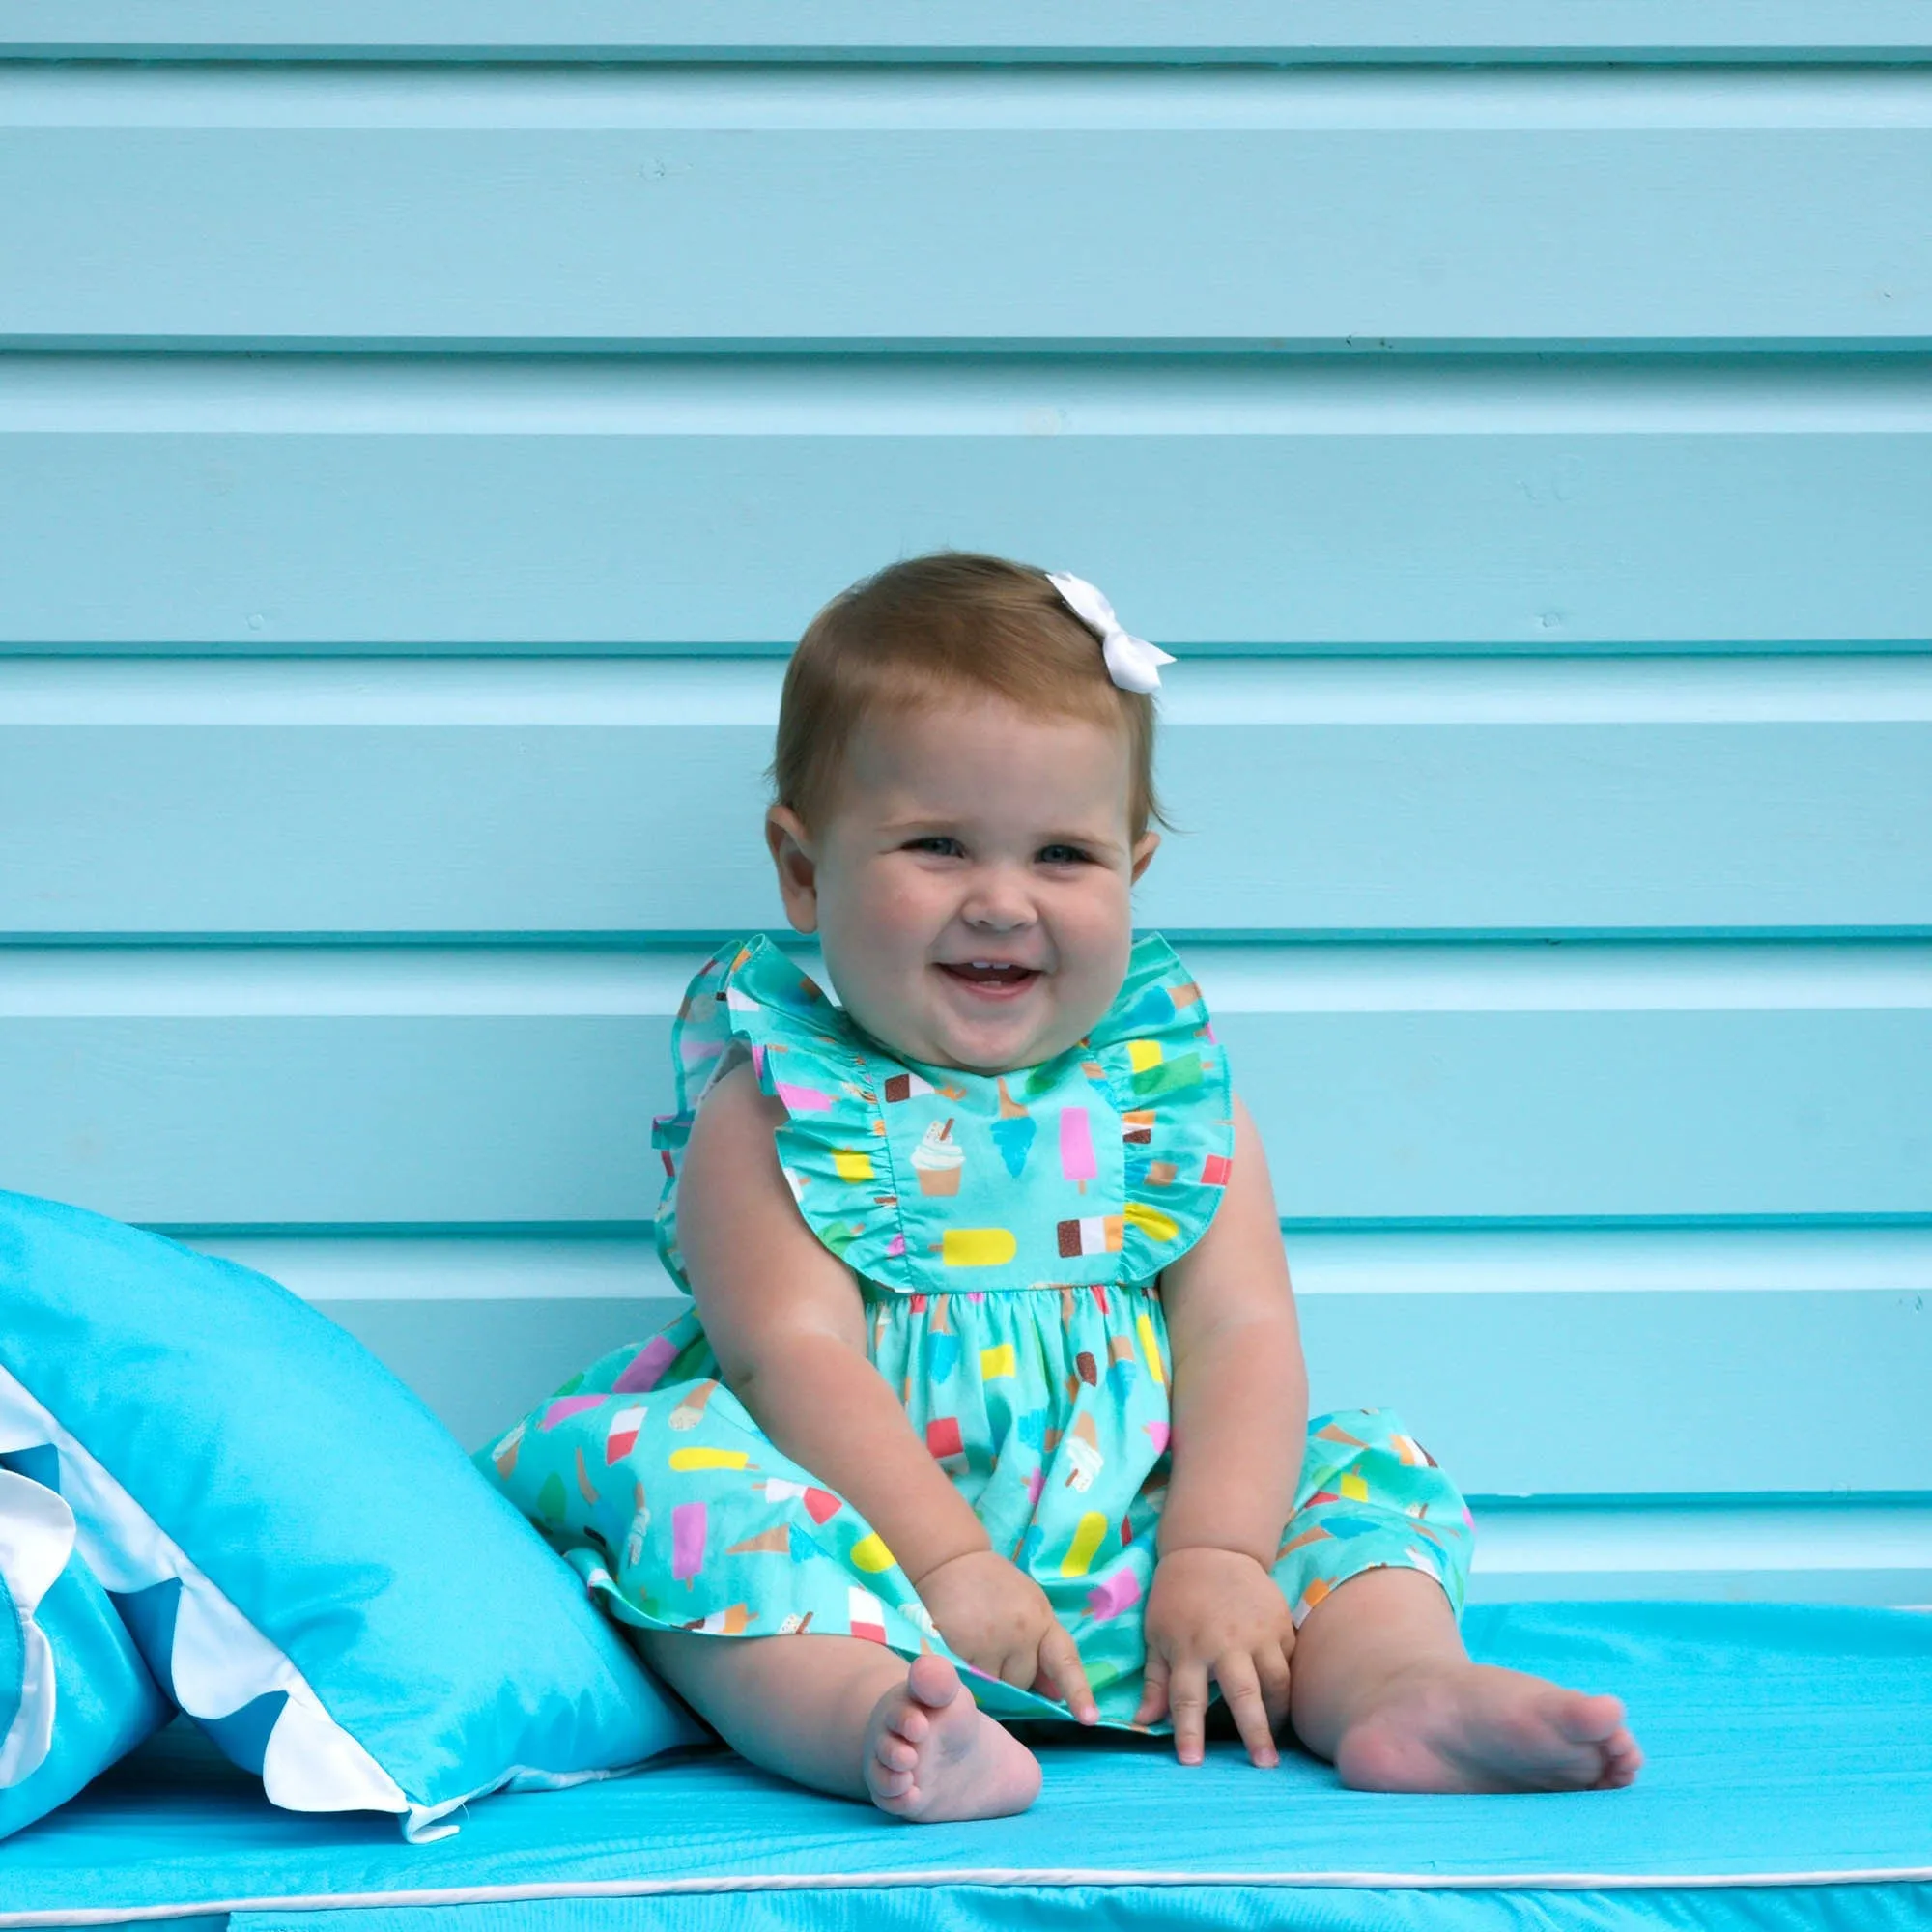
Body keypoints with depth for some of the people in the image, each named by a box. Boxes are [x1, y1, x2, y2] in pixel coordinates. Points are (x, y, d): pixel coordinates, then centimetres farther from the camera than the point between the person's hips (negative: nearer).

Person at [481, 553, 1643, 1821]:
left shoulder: (1175, 1093, 9)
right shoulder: (772, 1106, -2)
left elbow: (1242, 1333, 0)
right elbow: (793, 1352, -12)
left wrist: (1217, 1557, -15)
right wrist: (946, 1563, -24)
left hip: (1129, 1562, 4)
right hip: (868, 1571, -4)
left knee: (1365, 1468, -6)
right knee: (677, 1459, -29)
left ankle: (1401, 1688, -32)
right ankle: (877, 1720, -52)